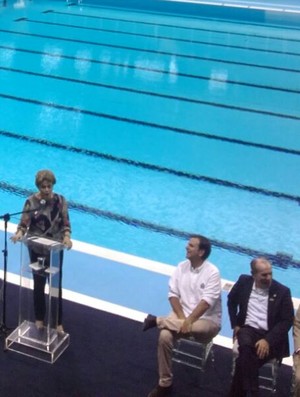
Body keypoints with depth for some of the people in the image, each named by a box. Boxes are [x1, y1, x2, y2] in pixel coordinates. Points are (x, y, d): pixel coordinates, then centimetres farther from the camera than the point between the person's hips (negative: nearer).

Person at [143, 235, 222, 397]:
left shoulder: (212, 272, -12)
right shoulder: (181, 267, 3)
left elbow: (206, 301, -20)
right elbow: (173, 294, -1)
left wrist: (189, 320, -27)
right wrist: (182, 318, -15)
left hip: (206, 320, -4)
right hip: (182, 314, 4)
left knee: (195, 328, -40)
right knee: (164, 336, -24)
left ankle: (157, 320, -16)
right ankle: (165, 384, -9)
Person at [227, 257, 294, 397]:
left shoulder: (282, 291, -4)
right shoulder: (244, 282, 4)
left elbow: (287, 320, -6)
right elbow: (231, 301, 21)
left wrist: (268, 340, -18)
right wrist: (235, 325, 9)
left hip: (270, 335, -2)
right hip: (248, 329, 2)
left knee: (244, 358, -30)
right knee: (246, 348, -35)